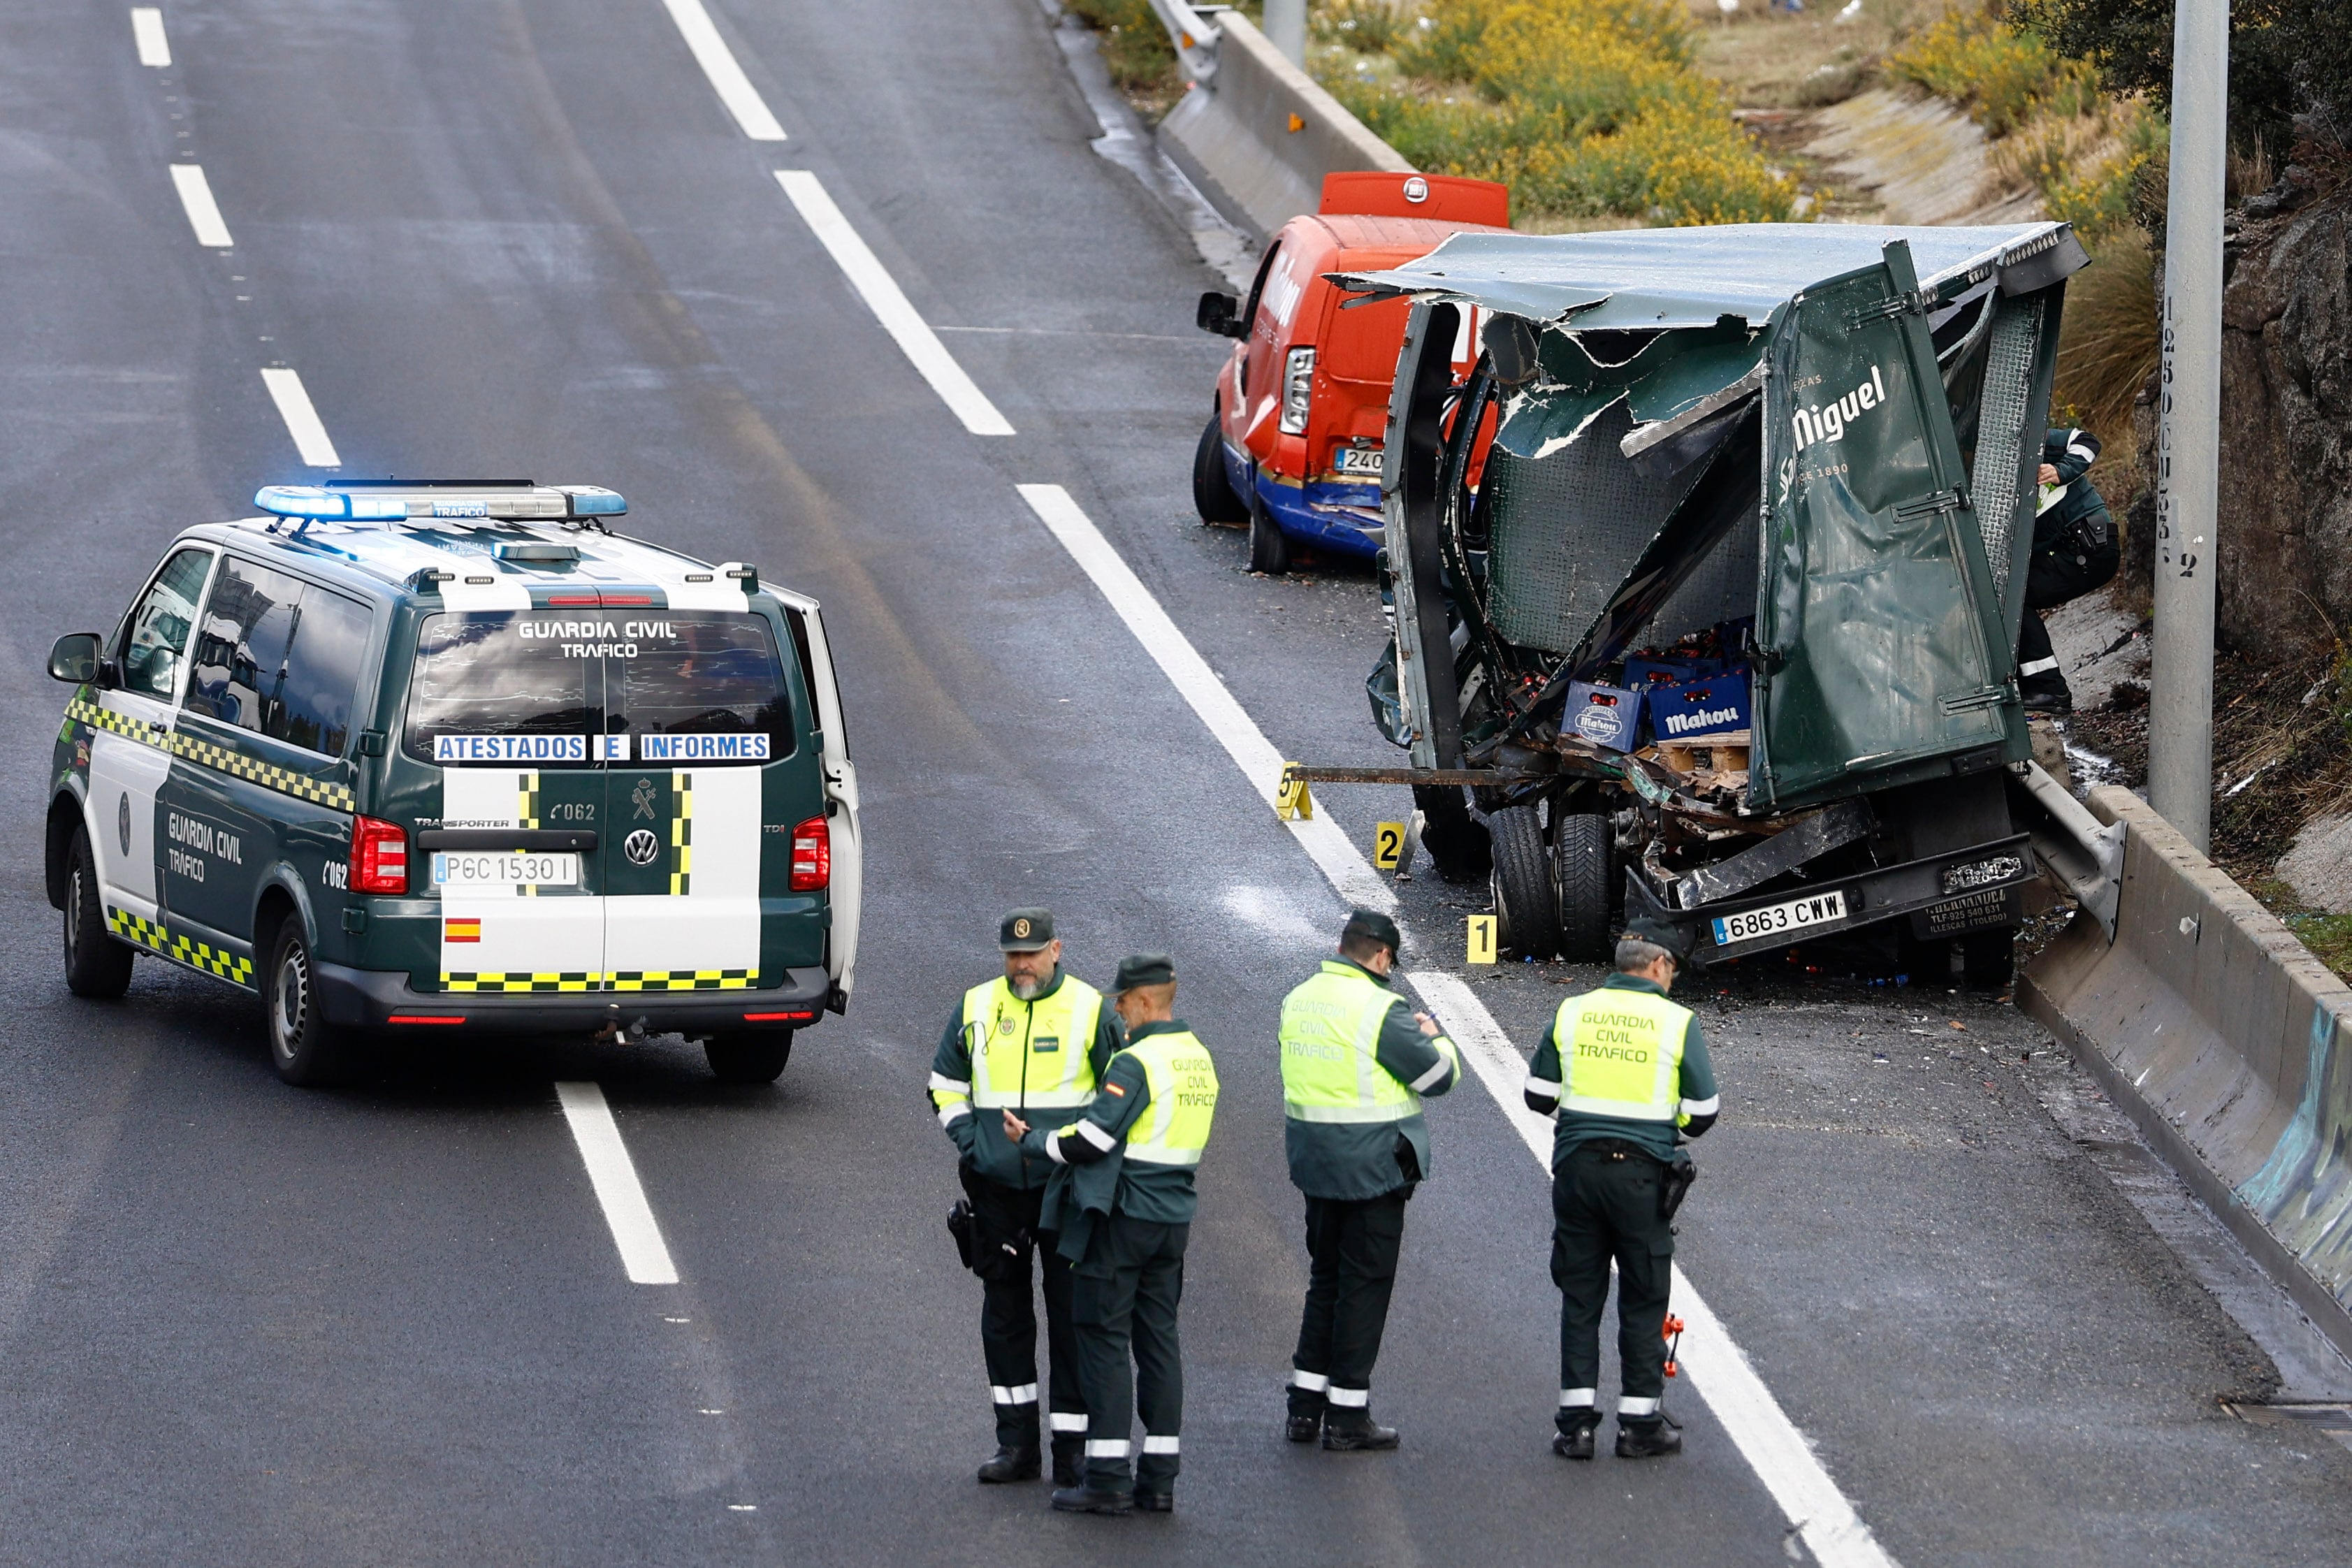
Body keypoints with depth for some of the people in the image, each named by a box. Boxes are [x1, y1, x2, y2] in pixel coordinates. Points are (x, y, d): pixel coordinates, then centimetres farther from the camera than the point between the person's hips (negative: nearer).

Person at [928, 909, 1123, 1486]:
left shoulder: (1090, 1010, -2)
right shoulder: (978, 1007, 7)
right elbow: (946, 1082, 19)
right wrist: (967, 1138, 5)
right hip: (996, 1188, 4)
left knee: (1072, 1312, -4)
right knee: (1004, 1308, 9)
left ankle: (1073, 1448, -2)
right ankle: (1016, 1441, 17)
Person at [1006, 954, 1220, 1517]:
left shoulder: (1137, 1063, -17)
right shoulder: (1199, 1059, 11)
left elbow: (1091, 1140, -19)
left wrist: (1032, 1139, -2)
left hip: (1121, 1217, -8)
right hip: (1174, 1216, 8)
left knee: (1104, 1339, -2)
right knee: (1158, 1340, 11)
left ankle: (1108, 1477, -4)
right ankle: (1159, 1477, 11)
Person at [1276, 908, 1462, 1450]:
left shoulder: (1299, 1000, 6)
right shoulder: (1380, 1009, -18)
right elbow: (1440, 1074, -13)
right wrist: (1432, 1035, 8)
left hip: (1315, 1161, 7)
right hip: (1372, 1168, -7)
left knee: (1325, 1279, 18)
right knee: (1364, 1284, 1)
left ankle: (1305, 1406, 19)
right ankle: (1347, 1415, 4)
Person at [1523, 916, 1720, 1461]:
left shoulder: (1570, 1014, 3)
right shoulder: (1677, 1022, -4)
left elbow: (1538, 1096, 6)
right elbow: (1704, 1113, -4)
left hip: (1577, 1166, 2)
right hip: (1642, 1172, -2)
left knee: (1579, 1297, 9)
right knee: (1644, 1300, 8)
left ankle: (1576, 1422, 8)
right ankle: (1640, 1422, 10)